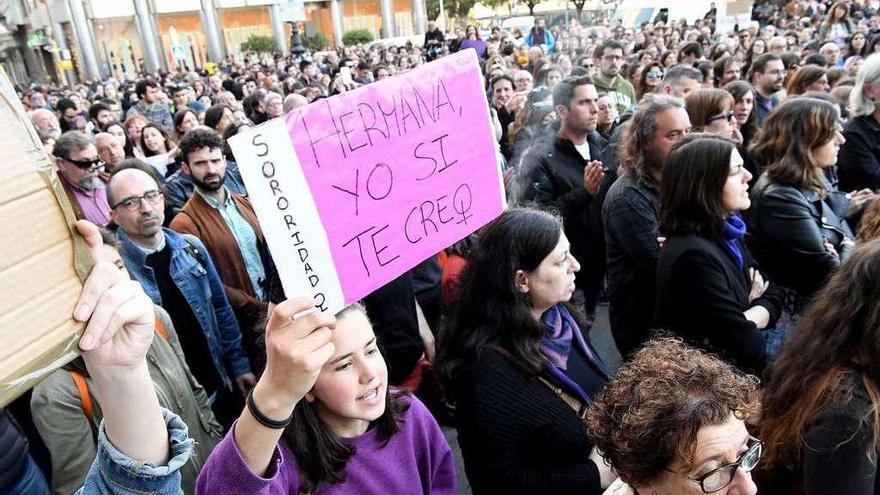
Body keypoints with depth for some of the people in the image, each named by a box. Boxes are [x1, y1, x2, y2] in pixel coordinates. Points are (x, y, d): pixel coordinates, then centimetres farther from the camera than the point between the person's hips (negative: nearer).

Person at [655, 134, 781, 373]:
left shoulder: (725, 232, 2)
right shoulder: (693, 256, -26)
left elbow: (772, 299, 2)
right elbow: (749, 347, -24)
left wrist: (741, 321, -15)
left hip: (731, 366, 7)